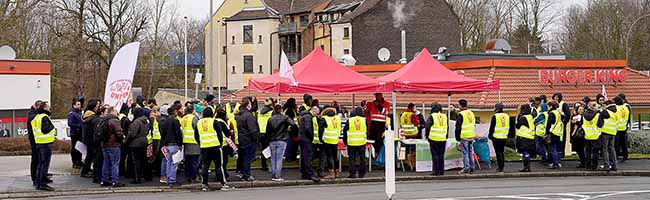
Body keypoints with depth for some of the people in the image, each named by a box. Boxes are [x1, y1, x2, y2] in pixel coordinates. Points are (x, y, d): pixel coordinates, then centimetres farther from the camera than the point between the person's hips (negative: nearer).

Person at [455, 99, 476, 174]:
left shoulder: (460, 114, -11)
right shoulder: (471, 113, 12)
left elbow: (458, 127, -11)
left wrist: (457, 137, -3)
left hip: (464, 136, -7)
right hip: (471, 136, 7)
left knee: (465, 152, -3)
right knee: (471, 152, 12)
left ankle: (466, 168, -3)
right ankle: (471, 168, 15)